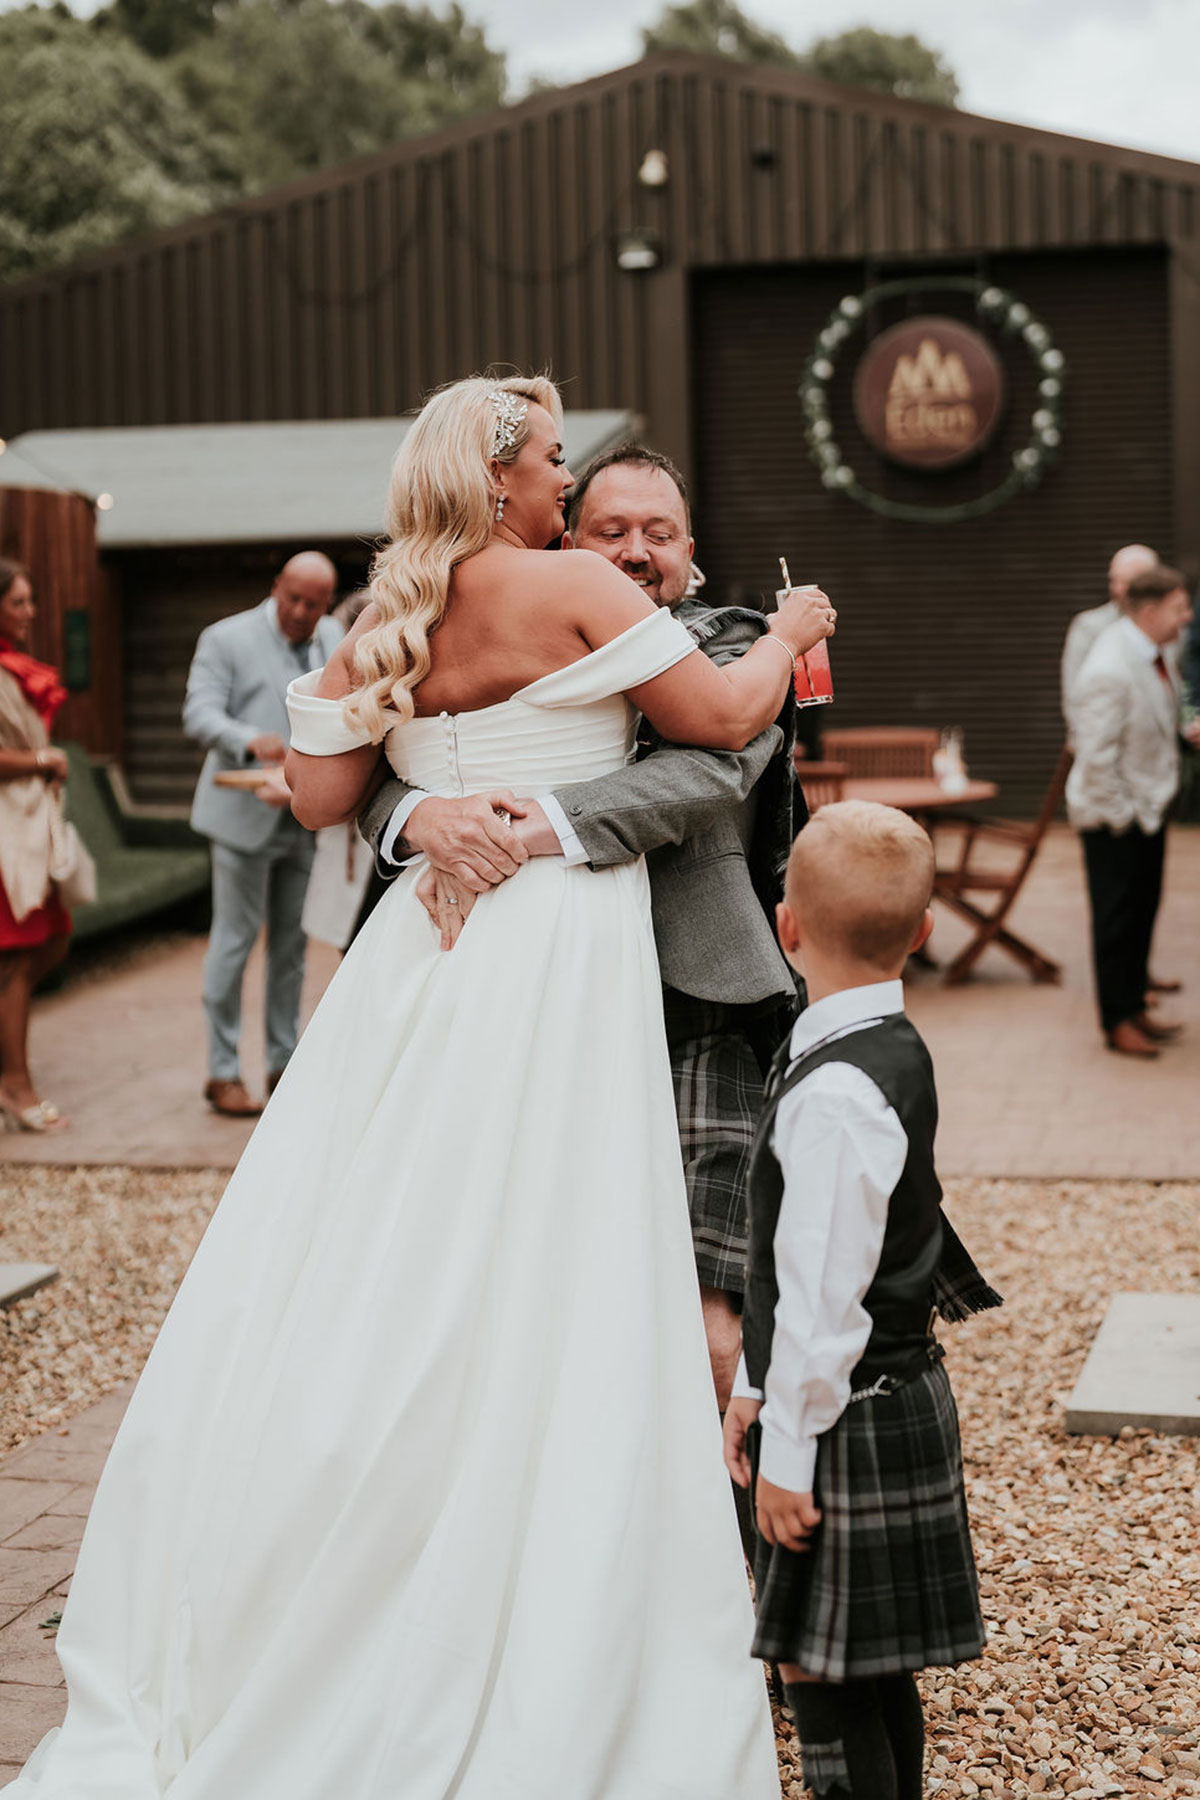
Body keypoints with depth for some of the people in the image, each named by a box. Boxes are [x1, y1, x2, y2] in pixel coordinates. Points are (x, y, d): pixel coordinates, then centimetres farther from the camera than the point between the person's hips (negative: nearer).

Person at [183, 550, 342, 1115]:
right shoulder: (226, 639, -4)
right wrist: (251, 740, -31)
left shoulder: (335, 640, 12)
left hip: (308, 818, 5)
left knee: (292, 944, 10)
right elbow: (200, 714, -12)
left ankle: (284, 1064, 19)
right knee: (234, 940, -1)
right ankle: (223, 1071, 6)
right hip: (246, 814, -5)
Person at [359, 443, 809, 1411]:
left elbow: (711, 770, -16)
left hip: (699, 1024, -3)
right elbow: (373, 775, 3)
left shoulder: (730, 647, 5)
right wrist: (424, 815, -23)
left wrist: (528, 833, -27)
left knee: (707, 1343, -8)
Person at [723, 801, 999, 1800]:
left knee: (827, 1676, -1)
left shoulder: (835, 1094, -23)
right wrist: (756, 1388, 18)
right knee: (876, 1672, 19)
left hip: (853, 1423, -10)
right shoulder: (894, 1049, 8)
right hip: (897, 1401, 10)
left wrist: (789, 1450, -16)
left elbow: (824, 1289, -23)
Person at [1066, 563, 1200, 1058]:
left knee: (1143, 911, 16)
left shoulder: (1154, 653, 4)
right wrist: (1120, 817, -18)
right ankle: (1117, 1022, 13)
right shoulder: (1108, 672, -26)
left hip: (1149, 808, 9)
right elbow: (1097, 756, -24)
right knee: (1116, 919, 2)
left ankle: (1134, 1007, 29)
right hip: (1115, 818, -9)